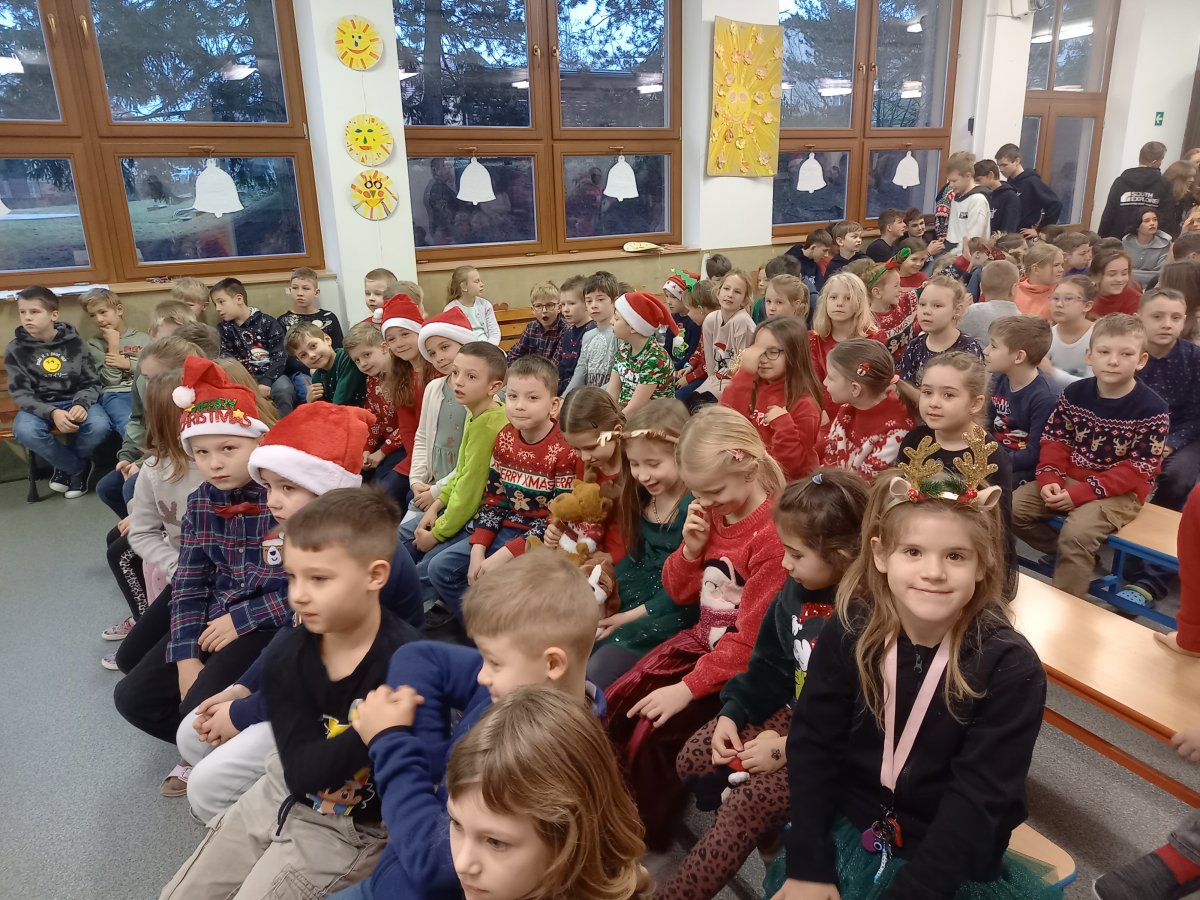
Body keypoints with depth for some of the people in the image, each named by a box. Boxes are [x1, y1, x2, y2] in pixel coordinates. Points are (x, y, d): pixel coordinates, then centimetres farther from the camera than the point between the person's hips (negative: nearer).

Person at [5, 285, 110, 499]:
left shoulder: (73, 341, -2)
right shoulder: (15, 349, -2)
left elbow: (92, 382, 2)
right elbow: (20, 393, -5)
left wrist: (82, 404, -21)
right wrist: (52, 413, -24)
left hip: (76, 400, 0)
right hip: (38, 406, 0)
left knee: (100, 425, -31)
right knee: (25, 432, -33)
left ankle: (67, 465, 1)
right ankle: (79, 467, -8)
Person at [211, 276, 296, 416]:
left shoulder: (266, 322, 0)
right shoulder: (224, 329, 11)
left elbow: (280, 355, -6)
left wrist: (266, 381, -17)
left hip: (271, 374, -2)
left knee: (284, 389, -34)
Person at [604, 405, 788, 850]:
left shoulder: (773, 534, -23)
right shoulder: (712, 515, 3)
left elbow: (751, 636, -23)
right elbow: (679, 592, 11)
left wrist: (688, 688, -22)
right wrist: (691, 548, -10)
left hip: (740, 665, -8)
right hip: (699, 641, 8)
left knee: (654, 731, -18)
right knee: (611, 709, -1)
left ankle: (650, 835, 10)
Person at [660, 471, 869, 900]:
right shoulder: (797, 590, -2)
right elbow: (770, 666, 7)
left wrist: (791, 749, -22)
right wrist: (733, 714, -6)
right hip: (791, 713, 8)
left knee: (747, 805, -19)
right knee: (692, 759, 3)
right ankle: (767, 831, 17)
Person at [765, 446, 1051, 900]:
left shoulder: (1010, 666, -19)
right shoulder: (848, 632, -12)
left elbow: (979, 800, -18)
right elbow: (812, 746, -8)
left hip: (954, 859, -1)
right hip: (849, 826, 1)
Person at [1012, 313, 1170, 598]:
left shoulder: (1151, 409, -13)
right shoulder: (1074, 393, 0)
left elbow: (1139, 470, -15)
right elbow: (1055, 440, 3)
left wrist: (1081, 493, -24)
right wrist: (1050, 479, -17)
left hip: (1121, 492, -5)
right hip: (1069, 479, 6)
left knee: (1077, 533, -30)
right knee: (1012, 507, -8)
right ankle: (1072, 554, 9)